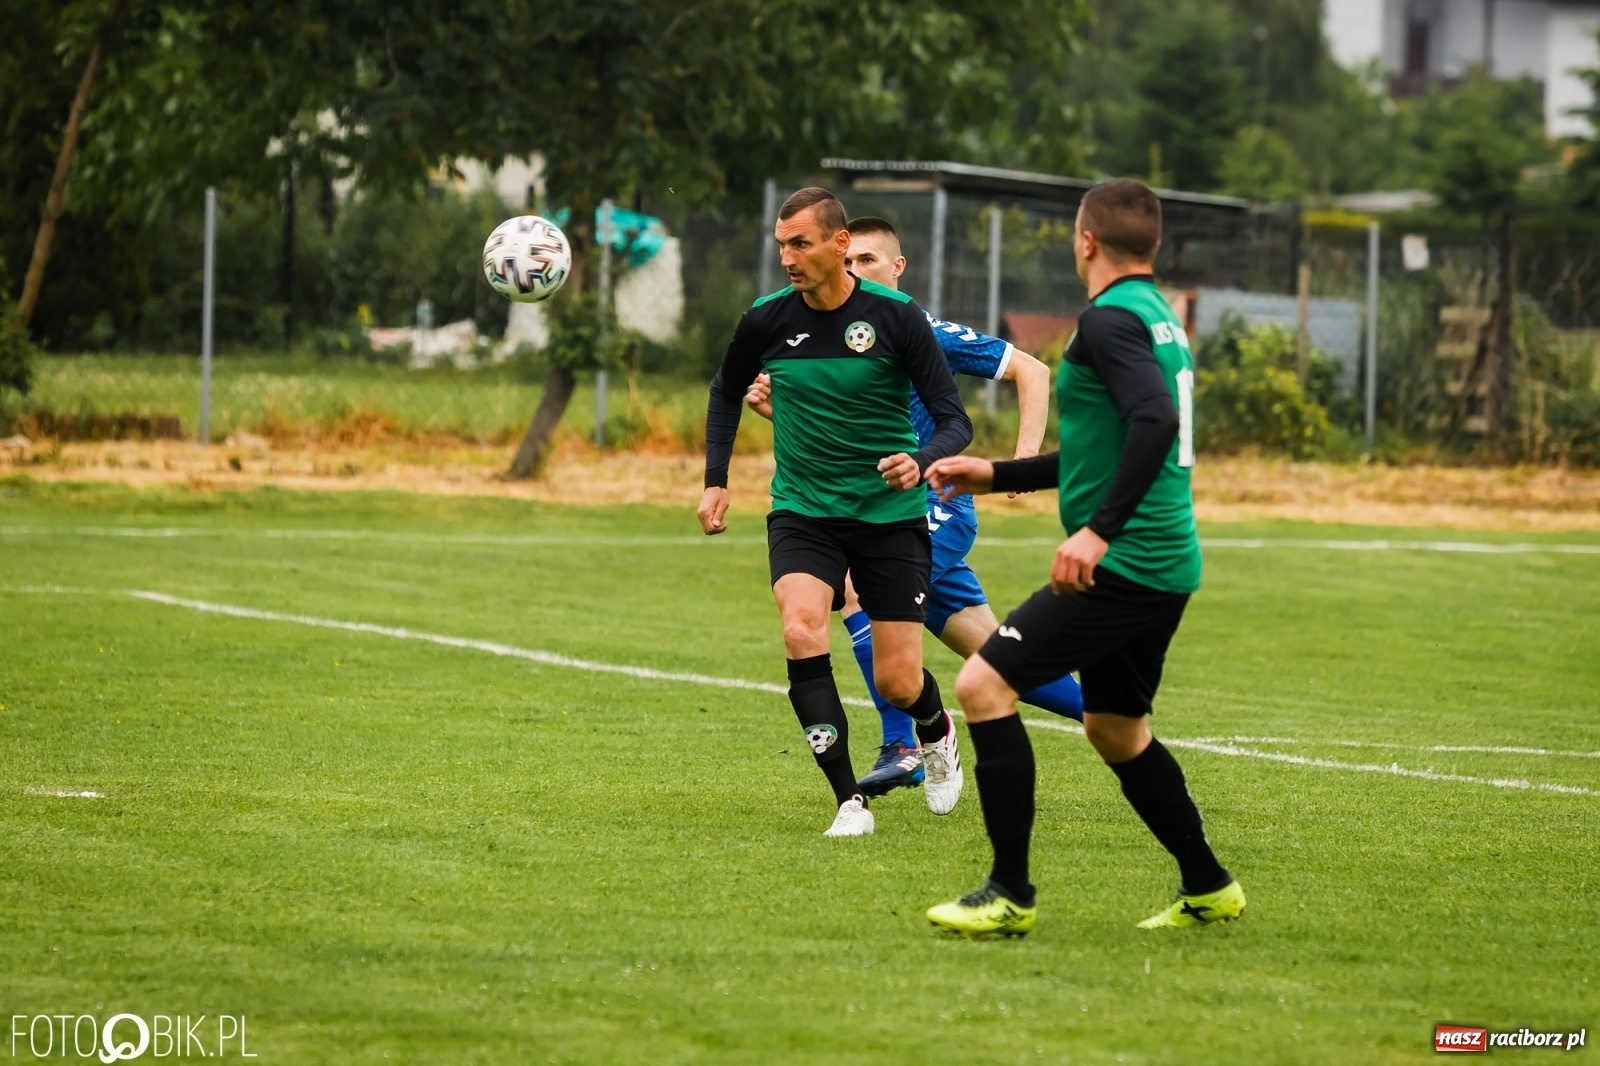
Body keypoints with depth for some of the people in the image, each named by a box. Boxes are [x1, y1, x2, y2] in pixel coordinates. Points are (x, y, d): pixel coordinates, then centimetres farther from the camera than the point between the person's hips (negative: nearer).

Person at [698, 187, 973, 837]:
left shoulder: (896, 317, -12)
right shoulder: (766, 320, -4)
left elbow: (954, 421, -9)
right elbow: (727, 392, 18)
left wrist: (920, 461, -29)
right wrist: (715, 481, 11)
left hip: (890, 512, -1)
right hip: (802, 510, 2)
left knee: (898, 683, -2)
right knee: (801, 631, -27)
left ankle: (936, 731, 38)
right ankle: (850, 801, -19)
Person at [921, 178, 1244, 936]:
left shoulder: (1111, 319, -12)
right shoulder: (1157, 317, 18)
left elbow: (1156, 421, -28)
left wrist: (1098, 529, -32)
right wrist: (995, 475, 32)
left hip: (1123, 562, -10)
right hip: (1164, 563, 10)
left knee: (984, 684, -10)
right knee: (1114, 727, 23)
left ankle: (1010, 894, -11)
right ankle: (1208, 889, 30)